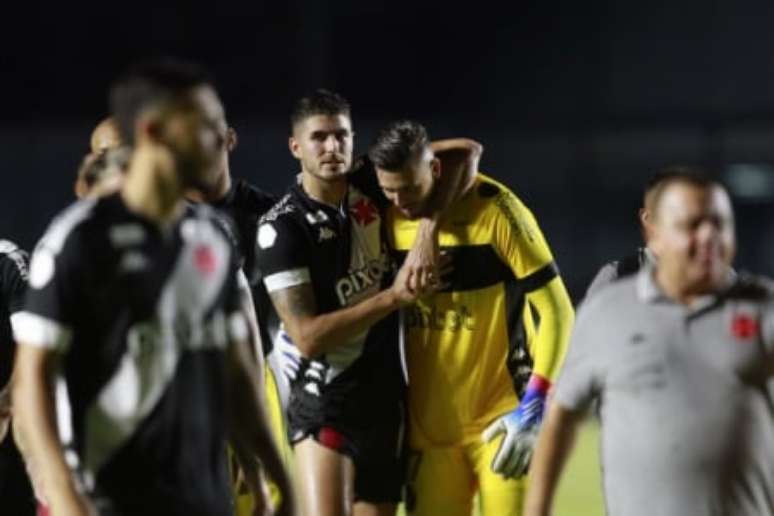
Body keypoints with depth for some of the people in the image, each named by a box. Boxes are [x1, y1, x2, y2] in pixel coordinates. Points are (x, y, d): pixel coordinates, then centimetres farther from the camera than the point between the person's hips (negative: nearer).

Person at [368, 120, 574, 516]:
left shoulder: (493, 210, -11)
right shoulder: (387, 218, 2)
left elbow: (556, 310, -11)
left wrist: (534, 408, -17)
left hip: (499, 422, -4)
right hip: (428, 427, 4)